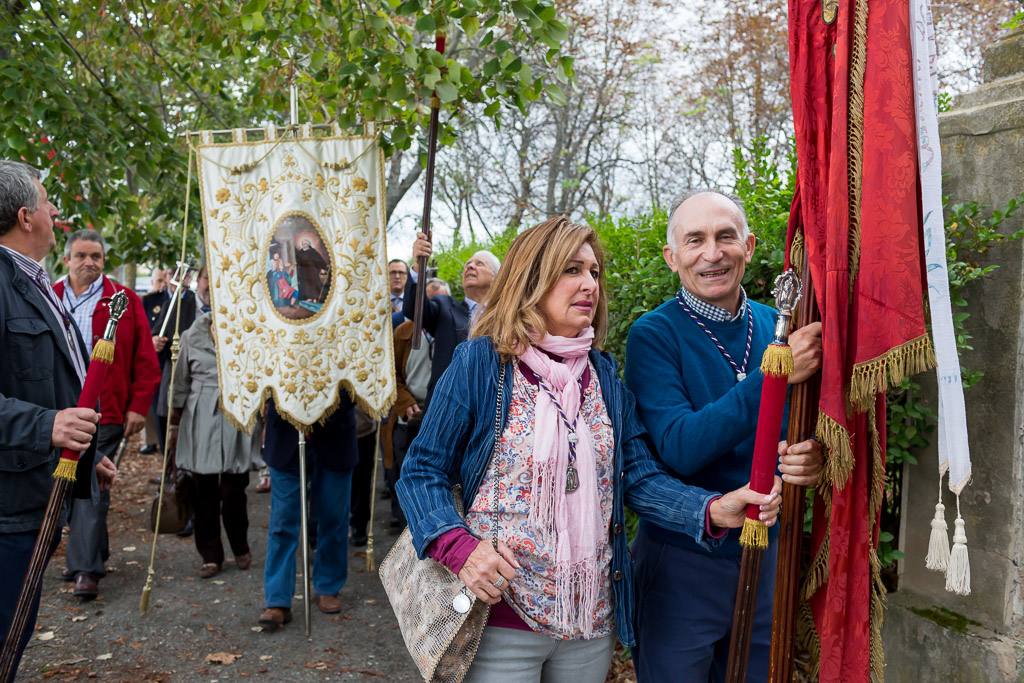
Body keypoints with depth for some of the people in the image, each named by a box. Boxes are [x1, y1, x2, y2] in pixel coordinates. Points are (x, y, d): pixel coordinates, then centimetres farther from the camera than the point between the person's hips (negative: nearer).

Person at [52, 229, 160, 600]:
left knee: (92, 488, -4)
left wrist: (139, 405, -6)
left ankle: (86, 568, 1)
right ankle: (93, 553, 29)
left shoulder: (125, 300, 1)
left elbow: (145, 358, -1)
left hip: (106, 413, -3)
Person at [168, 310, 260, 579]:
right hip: (200, 422, 2)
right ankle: (210, 556, 20)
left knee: (233, 491, 1)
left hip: (238, 421, -2)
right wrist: (174, 425, 13)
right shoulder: (192, 337, 6)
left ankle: (240, 547, 26)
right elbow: (181, 384, 11)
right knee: (203, 491, 5)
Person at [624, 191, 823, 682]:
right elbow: (679, 449, -26)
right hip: (682, 561, -4)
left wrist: (812, 458, -18)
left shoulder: (778, 327, -1)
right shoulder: (654, 334, -15)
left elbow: (808, 428, 6)